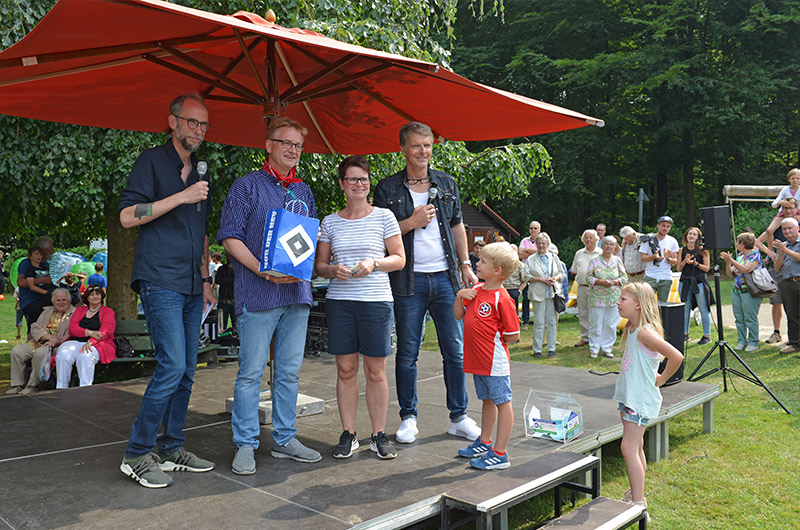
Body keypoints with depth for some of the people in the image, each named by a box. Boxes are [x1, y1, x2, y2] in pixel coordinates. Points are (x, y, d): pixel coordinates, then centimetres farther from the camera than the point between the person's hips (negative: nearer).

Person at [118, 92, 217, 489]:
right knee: (172, 366, -14)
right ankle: (137, 454, -1)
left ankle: (172, 449, 19)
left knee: (186, 371, 8)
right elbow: (128, 215, -11)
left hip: (191, 288, 7)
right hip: (160, 282, -7)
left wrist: (205, 281, 20)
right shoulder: (152, 162, 0)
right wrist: (181, 197, -15)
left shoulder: (199, 173, 21)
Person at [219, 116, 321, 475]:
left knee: (289, 371, 10)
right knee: (251, 372, -2)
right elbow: (230, 237, -5)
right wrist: (264, 270, -16)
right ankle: (245, 444, 10)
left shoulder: (304, 191, 18)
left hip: (297, 293, 5)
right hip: (258, 293, -5)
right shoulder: (247, 186, 1)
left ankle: (285, 439, 22)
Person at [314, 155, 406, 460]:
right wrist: (333, 270, -9)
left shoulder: (384, 217, 4)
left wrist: (374, 263, -12)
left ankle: (379, 435, 15)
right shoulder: (330, 222, 10)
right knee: (345, 369, 5)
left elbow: (400, 259, 5)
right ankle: (348, 434, 16)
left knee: (375, 371, 3)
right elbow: (319, 264, 13)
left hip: (376, 301, -2)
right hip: (339, 301, 2)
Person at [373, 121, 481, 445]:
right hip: (409, 280, -2)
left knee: (455, 350, 4)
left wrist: (465, 265, 10)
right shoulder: (388, 188, 3)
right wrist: (412, 222, -11)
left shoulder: (447, 184, 12)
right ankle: (408, 418, 17)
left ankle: (459, 417, 15)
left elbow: (457, 226, 17)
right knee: (407, 353, 4)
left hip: (446, 278, 3)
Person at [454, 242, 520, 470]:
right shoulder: (476, 290, 7)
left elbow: (513, 336, -16)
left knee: (502, 402, 3)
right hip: (477, 360, 9)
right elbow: (459, 315, 13)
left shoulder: (502, 299, -18)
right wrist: (459, 296, -3)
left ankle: (500, 454, 9)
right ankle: (485, 442, 38)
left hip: (495, 363, -8)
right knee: (487, 400, 23)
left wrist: (493, 341, -4)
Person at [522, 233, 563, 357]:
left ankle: (551, 348, 13)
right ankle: (537, 349, 5)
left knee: (552, 321, 4)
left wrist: (555, 278, -6)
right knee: (539, 322, -3)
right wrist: (542, 279, -12)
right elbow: (526, 276, -2)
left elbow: (561, 273, 16)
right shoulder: (531, 260, 6)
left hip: (553, 293, 2)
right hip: (538, 294, -2)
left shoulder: (554, 258, 13)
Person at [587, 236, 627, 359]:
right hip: (597, 297, -2)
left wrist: (614, 282, -11)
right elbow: (588, 277, -1)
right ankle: (594, 349, 12)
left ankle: (607, 348, 17)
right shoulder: (595, 261, 1)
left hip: (614, 297, 2)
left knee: (611, 324, 5)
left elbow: (624, 277, 8)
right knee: (596, 324, 0)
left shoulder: (617, 261, 8)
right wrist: (601, 282, -16)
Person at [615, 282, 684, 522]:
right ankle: (636, 494, 28)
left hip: (641, 398, -9)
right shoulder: (631, 329, 8)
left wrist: (661, 379, -15)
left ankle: (638, 506, -4)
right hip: (627, 395, 9)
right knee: (636, 447, 17)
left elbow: (676, 357, -28)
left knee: (628, 448, -10)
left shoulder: (645, 332, -22)